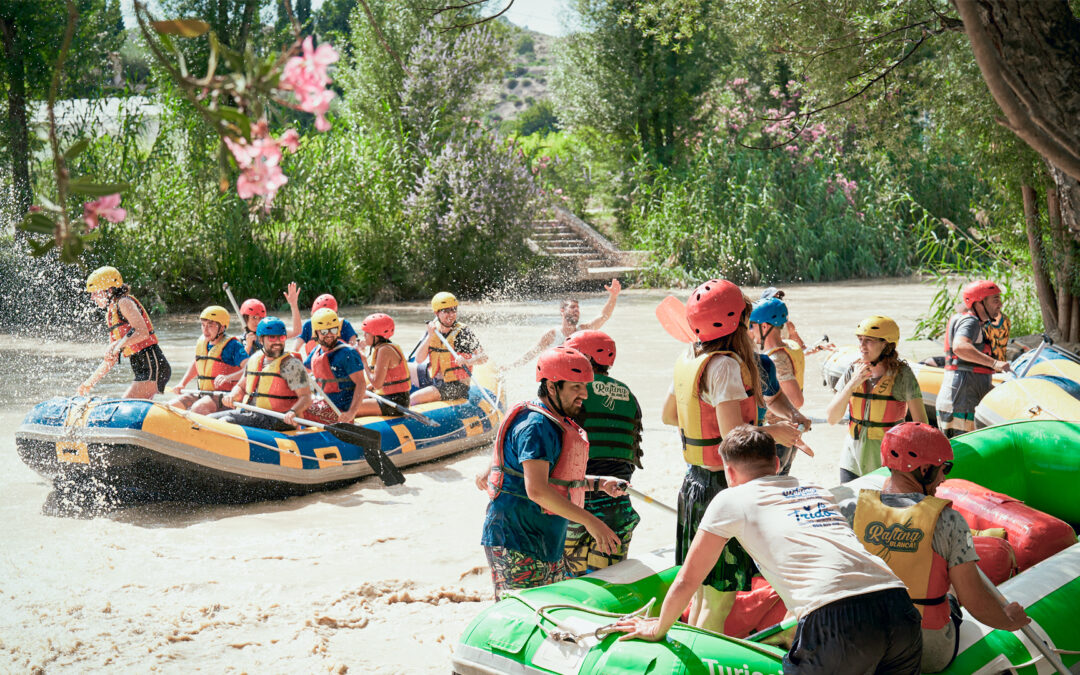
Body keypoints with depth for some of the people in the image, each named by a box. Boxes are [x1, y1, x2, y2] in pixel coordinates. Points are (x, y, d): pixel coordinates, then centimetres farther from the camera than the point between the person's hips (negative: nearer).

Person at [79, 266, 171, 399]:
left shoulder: (124, 302, -4)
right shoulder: (111, 313, 22)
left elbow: (143, 332, -20)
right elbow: (112, 358, 24)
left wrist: (118, 345, -28)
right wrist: (90, 383, 24)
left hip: (153, 366, -9)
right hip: (143, 371, 9)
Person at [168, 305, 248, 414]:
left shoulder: (232, 345, -11)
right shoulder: (202, 341, 12)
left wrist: (229, 377, -38)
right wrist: (182, 384, 21)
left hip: (224, 397, -8)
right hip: (202, 394, 8)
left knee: (198, 408, -35)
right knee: (172, 406, -11)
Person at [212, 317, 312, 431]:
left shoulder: (292, 364, -8)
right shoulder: (254, 359, 13)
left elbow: (306, 398, -14)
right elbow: (241, 387, 23)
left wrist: (293, 412, -34)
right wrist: (232, 396, -1)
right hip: (249, 412, 7)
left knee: (227, 421, -25)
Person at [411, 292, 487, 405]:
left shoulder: (463, 332, -11)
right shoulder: (433, 329, 4)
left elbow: (483, 357, -17)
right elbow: (418, 359, -3)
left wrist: (466, 362, -36)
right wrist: (430, 337, -15)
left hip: (457, 386, -6)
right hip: (436, 383, 6)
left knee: (413, 400, -19)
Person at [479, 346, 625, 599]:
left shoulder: (557, 424, 15)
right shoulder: (536, 426, -19)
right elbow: (536, 489, -28)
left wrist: (599, 483, 10)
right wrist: (589, 521, -27)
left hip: (546, 545, 10)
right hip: (516, 545, -10)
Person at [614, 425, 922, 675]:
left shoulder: (732, 499, 15)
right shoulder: (818, 491, 30)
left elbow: (687, 580, 22)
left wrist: (658, 628, 40)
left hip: (836, 624, -5)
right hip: (900, 608, 6)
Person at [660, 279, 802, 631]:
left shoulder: (688, 359, 6)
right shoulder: (724, 365, -20)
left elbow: (668, 415, 19)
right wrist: (774, 431, -9)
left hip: (694, 480, 9)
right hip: (722, 486, -9)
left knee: (702, 589, 20)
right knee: (720, 596, 0)